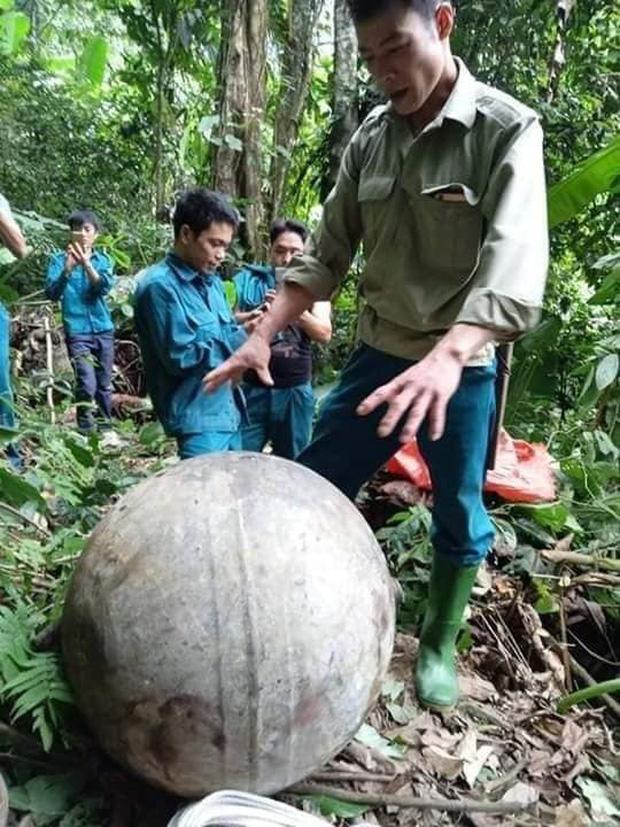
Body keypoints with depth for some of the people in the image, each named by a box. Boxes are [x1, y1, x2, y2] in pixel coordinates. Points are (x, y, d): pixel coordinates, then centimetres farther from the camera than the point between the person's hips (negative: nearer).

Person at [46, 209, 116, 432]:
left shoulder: (103, 259, 7)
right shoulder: (59, 259, 2)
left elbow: (104, 288, -10)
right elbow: (52, 293, -8)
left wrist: (86, 264, -25)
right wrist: (67, 269, -23)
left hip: (104, 330, 3)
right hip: (77, 332, -3)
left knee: (104, 384, 9)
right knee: (87, 384, -13)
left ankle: (106, 428, 23)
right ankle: (86, 431, 2)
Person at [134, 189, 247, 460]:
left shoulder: (212, 281, 11)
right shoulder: (159, 285, -13)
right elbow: (181, 357, -19)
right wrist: (241, 335, -14)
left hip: (229, 411, 8)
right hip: (197, 419, -8)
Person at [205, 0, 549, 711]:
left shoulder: (507, 130, -11)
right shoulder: (368, 139, 4)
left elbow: (514, 272, -24)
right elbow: (326, 254, 6)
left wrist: (446, 357, -41)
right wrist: (263, 334, -4)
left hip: (461, 368, -4)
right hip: (376, 356, 5)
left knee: (459, 516, 9)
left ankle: (438, 646, 33)